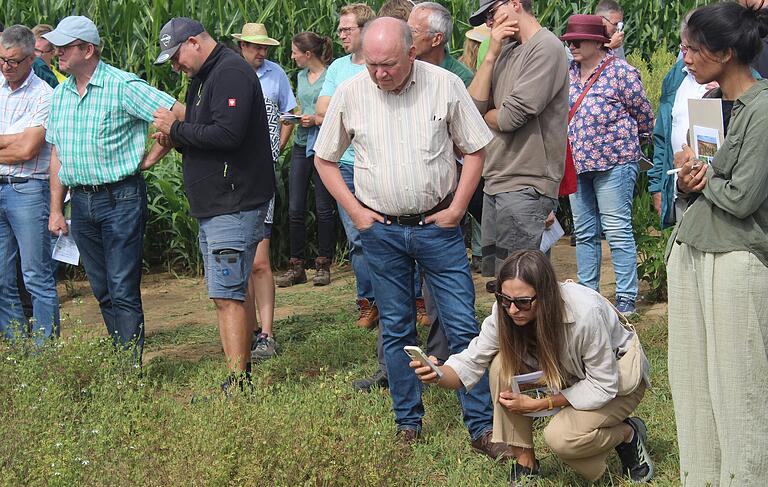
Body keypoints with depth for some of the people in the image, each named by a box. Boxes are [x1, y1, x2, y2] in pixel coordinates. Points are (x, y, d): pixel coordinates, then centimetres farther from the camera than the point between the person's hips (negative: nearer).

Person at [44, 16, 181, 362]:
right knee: (102, 291, 11)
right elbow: (57, 155, 16)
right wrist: (56, 210, 13)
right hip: (81, 201, 7)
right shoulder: (60, 95, 11)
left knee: (123, 291, -7)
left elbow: (179, 115, -15)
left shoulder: (122, 86, -11)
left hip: (121, 199, -7)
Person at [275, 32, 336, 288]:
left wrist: (317, 120, -18)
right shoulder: (301, 76, 14)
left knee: (324, 208, 1)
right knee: (295, 209, 4)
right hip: (301, 145, 7)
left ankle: (324, 265, 10)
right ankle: (296, 266, 11)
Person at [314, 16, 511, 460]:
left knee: (463, 327, -2)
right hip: (381, 230, 1)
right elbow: (325, 160, 8)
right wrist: (355, 210, -1)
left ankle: (482, 427, 4)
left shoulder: (445, 85, -6)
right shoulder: (351, 94, -3)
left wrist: (457, 208, -5)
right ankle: (408, 424, 20)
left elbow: (475, 149, 2)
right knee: (397, 331, 9)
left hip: (437, 225, -1)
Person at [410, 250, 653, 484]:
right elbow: (470, 362, -18)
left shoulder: (586, 312, -37)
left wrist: (539, 404, -30)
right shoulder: (504, 312, -22)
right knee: (503, 363, -22)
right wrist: (437, 375, -41)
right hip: (569, 373, 6)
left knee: (560, 436, -29)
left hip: (619, 373, -5)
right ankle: (525, 462, -10)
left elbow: (603, 386, -28)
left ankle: (629, 434, 1)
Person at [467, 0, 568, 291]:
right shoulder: (506, 52, 15)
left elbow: (511, 117, -18)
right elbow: (474, 104, 5)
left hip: (526, 188, -9)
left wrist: (485, 115, 4)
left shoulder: (545, 48, -11)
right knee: (494, 280, 13)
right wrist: (492, 54, -1)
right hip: (496, 181, 9)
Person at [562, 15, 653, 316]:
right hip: (576, 164, 7)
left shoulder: (620, 72, -10)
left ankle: (626, 299, -1)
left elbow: (644, 115, -3)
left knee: (617, 231, -6)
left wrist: (623, 139, 9)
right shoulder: (569, 73, 9)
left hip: (612, 163, -7)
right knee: (584, 232, 12)